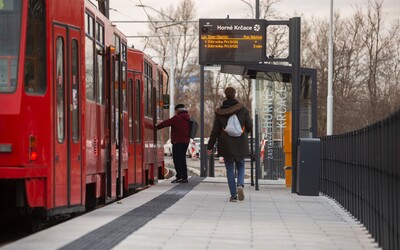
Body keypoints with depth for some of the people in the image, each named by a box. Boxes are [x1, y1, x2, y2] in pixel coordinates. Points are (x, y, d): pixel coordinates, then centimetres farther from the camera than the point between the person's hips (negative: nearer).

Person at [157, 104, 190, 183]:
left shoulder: (177, 118, -13)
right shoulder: (187, 118, 13)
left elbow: (167, 123, -8)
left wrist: (157, 127, 2)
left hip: (178, 142, -9)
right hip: (186, 141, 9)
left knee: (177, 159, -7)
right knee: (182, 159, 14)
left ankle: (179, 177, -12)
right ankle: (184, 177, 14)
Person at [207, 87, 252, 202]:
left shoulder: (220, 112, -5)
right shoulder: (243, 109, -4)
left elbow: (215, 131, -3)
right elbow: (249, 126, -2)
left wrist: (210, 147, 4)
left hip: (226, 145, -1)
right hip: (240, 144, 1)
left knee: (230, 169, 7)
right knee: (240, 166, 17)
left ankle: (233, 195, 4)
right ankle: (240, 184, -10)